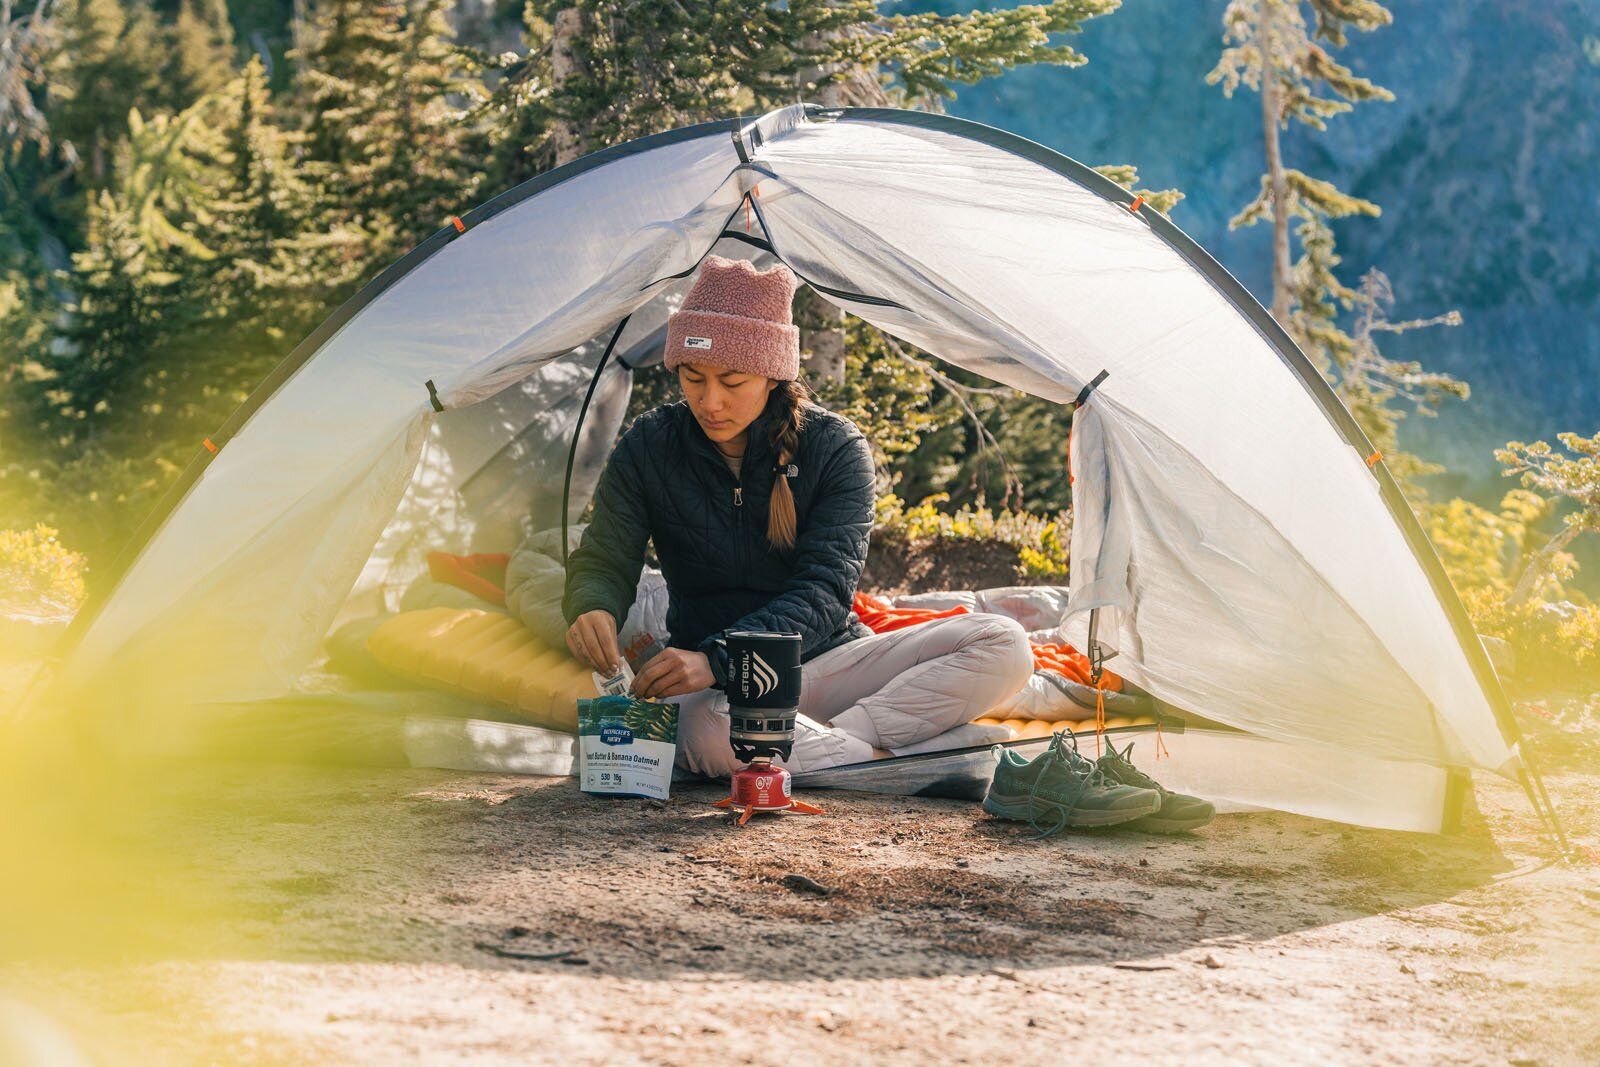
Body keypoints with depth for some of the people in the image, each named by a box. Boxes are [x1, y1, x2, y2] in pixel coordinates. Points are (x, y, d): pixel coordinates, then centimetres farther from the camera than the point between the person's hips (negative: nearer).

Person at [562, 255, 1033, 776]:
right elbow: (603, 561, -4)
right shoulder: (649, 449, -4)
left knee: (1003, 644, -21)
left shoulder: (836, 448, -9)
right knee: (706, 731, -41)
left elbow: (824, 591, -18)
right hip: (714, 691, -1)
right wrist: (592, 610, -31)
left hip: (826, 661, 1)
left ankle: (841, 735, -29)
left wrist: (718, 658, -35)